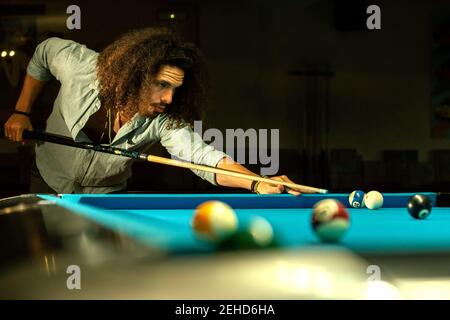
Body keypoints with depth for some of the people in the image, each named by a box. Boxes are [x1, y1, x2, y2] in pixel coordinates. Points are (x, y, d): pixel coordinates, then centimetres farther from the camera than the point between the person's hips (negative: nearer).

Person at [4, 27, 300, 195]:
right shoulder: (79, 64, -30)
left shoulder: (165, 120, -32)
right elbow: (44, 52, -7)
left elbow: (202, 155, -47)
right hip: (50, 182, 0)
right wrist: (22, 112, -7)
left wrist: (258, 183, -64)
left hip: (105, 195, 0)